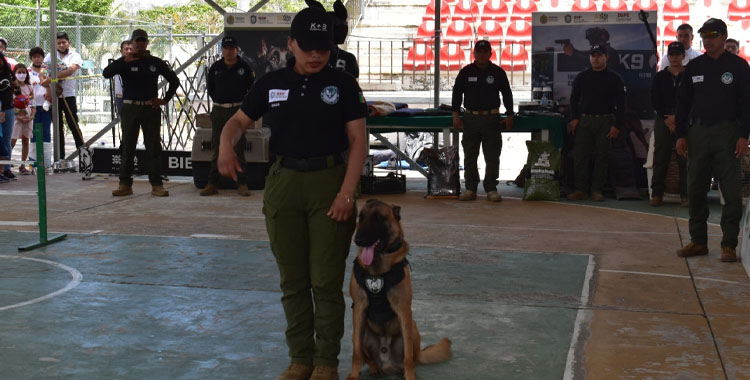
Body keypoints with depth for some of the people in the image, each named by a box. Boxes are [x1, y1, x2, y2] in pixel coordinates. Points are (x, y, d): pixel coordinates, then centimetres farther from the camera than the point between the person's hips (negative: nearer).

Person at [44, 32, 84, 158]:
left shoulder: (74, 56, 0)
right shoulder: (50, 56, 10)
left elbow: (70, 70, -18)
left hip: (68, 96, -3)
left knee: (74, 126, -5)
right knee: (58, 127, 7)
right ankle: (60, 156, 12)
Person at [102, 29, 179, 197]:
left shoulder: (155, 62, 9)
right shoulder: (125, 62, 4)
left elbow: (174, 80, 17)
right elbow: (106, 73, -12)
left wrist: (165, 99, 6)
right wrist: (124, 60, -21)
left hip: (151, 109, 1)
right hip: (130, 108, 0)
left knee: (154, 147, 1)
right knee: (127, 147, 3)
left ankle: (156, 185, 4)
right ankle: (125, 184, 8)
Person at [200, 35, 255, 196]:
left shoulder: (244, 67, 0)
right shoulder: (215, 67, 7)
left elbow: (252, 88, 8)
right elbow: (210, 88, 19)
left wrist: (244, 105, 6)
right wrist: (218, 102, 15)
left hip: (237, 111, -3)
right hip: (218, 111, 3)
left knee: (238, 148, -3)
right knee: (217, 149, 5)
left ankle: (242, 184, 1)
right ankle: (212, 184, 8)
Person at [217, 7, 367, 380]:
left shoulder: (343, 84, 0)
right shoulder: (271, 83, 7)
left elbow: (358, 140, -2)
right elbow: (239, 120, 13)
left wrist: (347, 192, -13)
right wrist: (226, 145, -11)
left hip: (329, 182, -3)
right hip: (283, 183, 3)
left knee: (326, 280, -1)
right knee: (293, 280, 8)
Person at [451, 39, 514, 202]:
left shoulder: (498, 72, 4)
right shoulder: (466, 72, 6)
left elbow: (507, 94, 9)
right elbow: (457, 93, 8)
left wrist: (509, 115, 3)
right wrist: (456, 114, 0)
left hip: (492, 118, -1)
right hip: (471, 118, 1)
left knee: (492, 156, 0)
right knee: (470, 156, 4)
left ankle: (491, 189, 7)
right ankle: (470, 188, 11)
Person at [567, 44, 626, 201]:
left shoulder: (614, 78, 4)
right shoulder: (582, 77, 10)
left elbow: (620, 104, 2)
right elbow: (574, 99, 14)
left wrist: (617, 126, -6)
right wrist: (574, 118, 0)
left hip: (605, 122, -1)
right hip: (584, 121, 1)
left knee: (602, 157, 0)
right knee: (580, 156, -3)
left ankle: (597, 190, 7)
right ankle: (581, 189, 2)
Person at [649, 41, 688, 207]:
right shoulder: (660, 77, 12)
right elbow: (654, 101, 6)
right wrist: (667, 118, -6)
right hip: (663, 122, 2)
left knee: (685, 159, -4)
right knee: (660, 158, 2)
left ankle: (685, 195, -1)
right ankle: (657, 194, 5)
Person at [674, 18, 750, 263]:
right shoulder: (694, 67, 11)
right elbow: (683, 102, 13)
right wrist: (681, 135, 6)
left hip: (727, 133, -4)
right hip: (697, 133, 4)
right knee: (695, 190, 5)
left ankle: (729, 244, 3)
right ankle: (698, 241, 15)